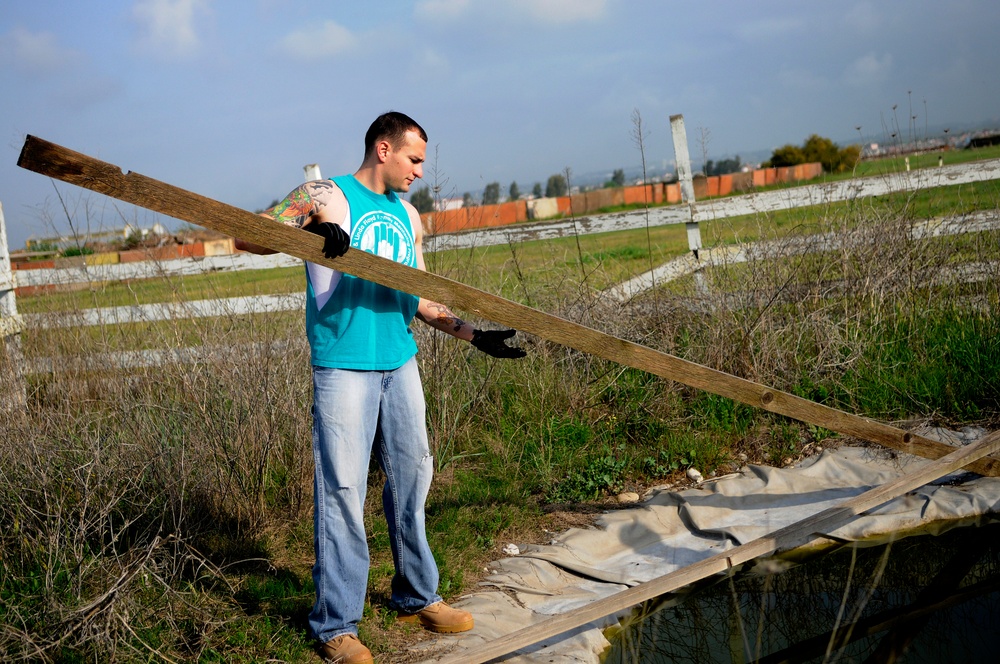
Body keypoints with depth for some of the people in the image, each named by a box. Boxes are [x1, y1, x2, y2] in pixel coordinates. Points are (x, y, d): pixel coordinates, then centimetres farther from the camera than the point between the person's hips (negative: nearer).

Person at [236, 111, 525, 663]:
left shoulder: (408, 216, 16)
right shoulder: (326, 197, -4)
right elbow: (248, 236, -10)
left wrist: (472, 334, 10)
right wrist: (311, 230, -26)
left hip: (400, 364, 7)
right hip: (344, 368, -7)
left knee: (412, 478, 13)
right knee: (343, 491, -4)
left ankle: (417, 597, 29)